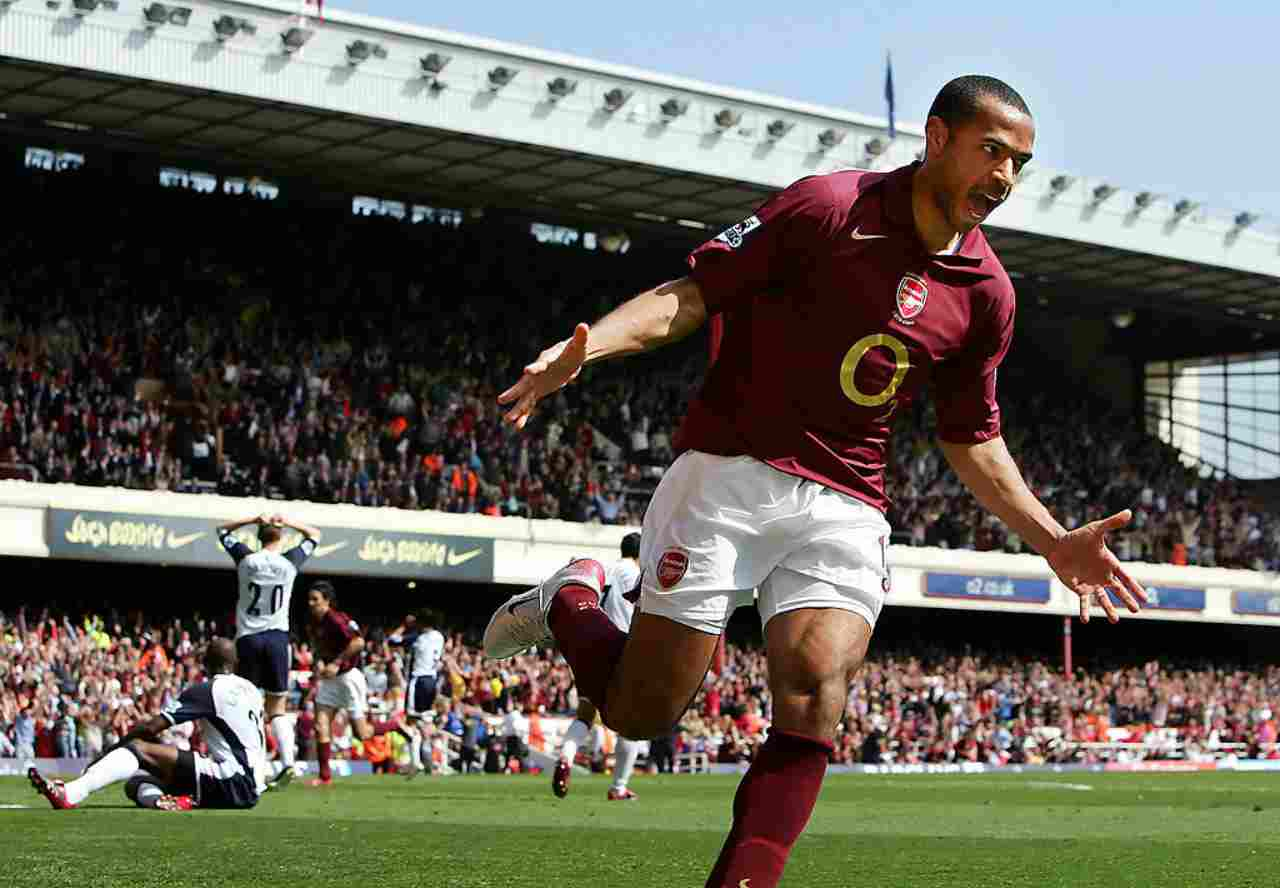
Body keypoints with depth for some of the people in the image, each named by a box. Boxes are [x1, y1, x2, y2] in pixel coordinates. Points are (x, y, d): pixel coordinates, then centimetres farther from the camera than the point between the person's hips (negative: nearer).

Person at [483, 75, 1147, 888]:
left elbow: (971, 439, 18)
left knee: (813, 705, -18)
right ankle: (569, 606, 30)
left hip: (844, 508, 4)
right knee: (639, 711, -1)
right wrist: (585, 346, -25)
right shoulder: (828, 207, -9)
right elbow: (692, 294, -8)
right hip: (730, 475, -4)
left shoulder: (986, 293, 6)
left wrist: (1053, 540, 12)